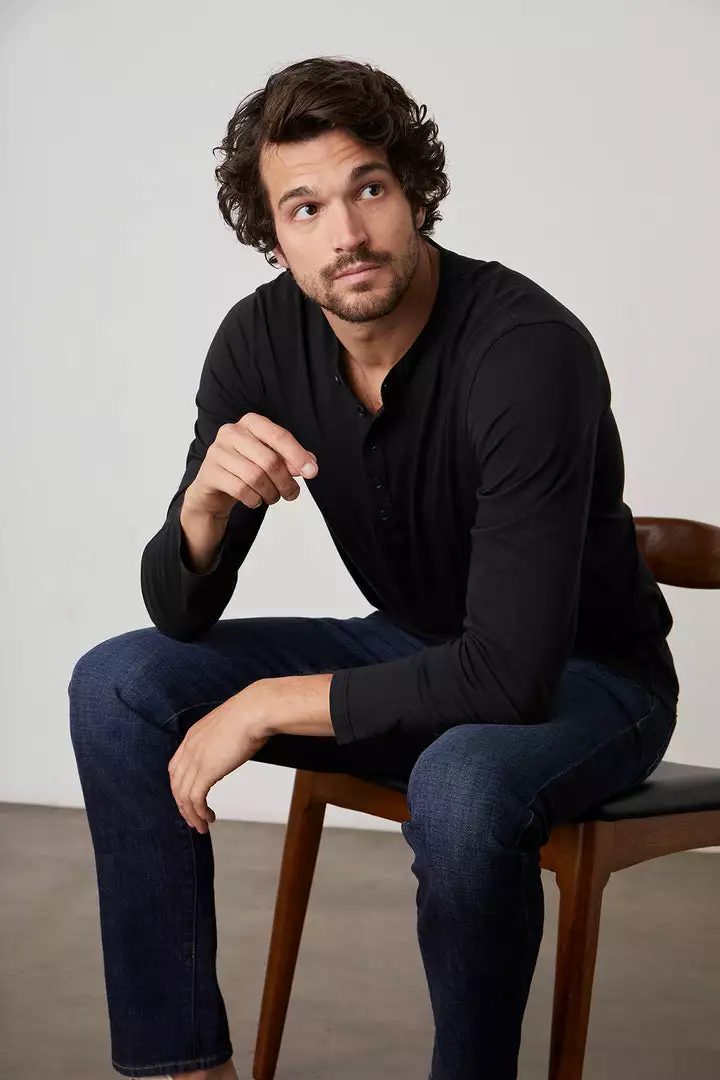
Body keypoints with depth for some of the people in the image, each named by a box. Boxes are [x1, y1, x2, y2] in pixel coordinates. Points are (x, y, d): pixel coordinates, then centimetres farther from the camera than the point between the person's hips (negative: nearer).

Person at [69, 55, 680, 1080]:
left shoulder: (530, 350, -29)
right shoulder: (262, 340, -10)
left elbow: (510, 675, -34)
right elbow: (179, 614, -7)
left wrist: (271, 705, -26)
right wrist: (207, 502, -29)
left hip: (584, 676, -6)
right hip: (416, 651, 6)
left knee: (460, 787, -39)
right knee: (116, 685, -8)